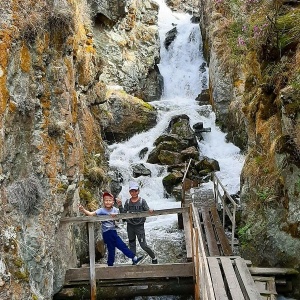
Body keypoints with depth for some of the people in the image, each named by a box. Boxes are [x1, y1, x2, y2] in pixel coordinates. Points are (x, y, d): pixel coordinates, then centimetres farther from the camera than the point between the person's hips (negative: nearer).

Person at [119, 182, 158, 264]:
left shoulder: (142, 201, -7)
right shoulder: (128, 202, 1)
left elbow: (147, 211, -10)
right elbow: (123, 213, 1)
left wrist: (150, 211, -32)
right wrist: (120, 205, -12)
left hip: (139, 226, -4)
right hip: (130, 226, 4)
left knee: (143, 245, -3)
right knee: (132, 245, 12)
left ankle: (154, 258, 18)